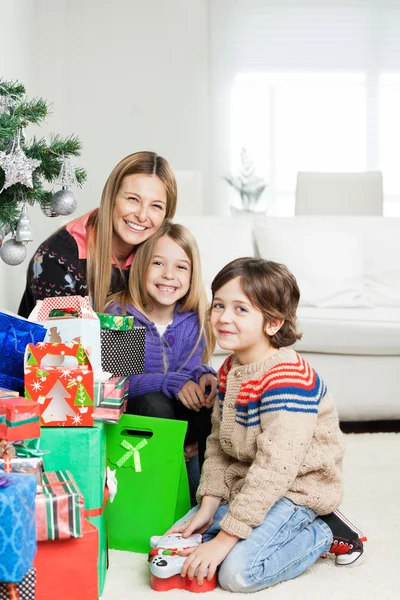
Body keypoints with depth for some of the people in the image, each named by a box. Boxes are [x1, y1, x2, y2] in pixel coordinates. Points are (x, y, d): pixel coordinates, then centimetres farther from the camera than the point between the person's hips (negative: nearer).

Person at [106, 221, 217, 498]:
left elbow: (192, 365, -2)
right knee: (155, 403, -35)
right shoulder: (120, 314, -16)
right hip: (125, 411, -4)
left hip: (178, 412, 4)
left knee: (212, 400, -25)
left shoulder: (193, 319, -2)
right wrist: (171, 383, -34)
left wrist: (203, 375, -27)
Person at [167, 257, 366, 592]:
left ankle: (326, 534, 2)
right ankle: (301, 529, 13)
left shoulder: (288, 378, -27)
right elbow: (218, 445, 5)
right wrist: (207, 507, -6)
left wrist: (224, 539, -29)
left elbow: (275, 469, -31)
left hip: (297, 489, -9)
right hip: (245, 485, 9)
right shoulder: (230, 370, 2)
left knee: (238, 571, -23)